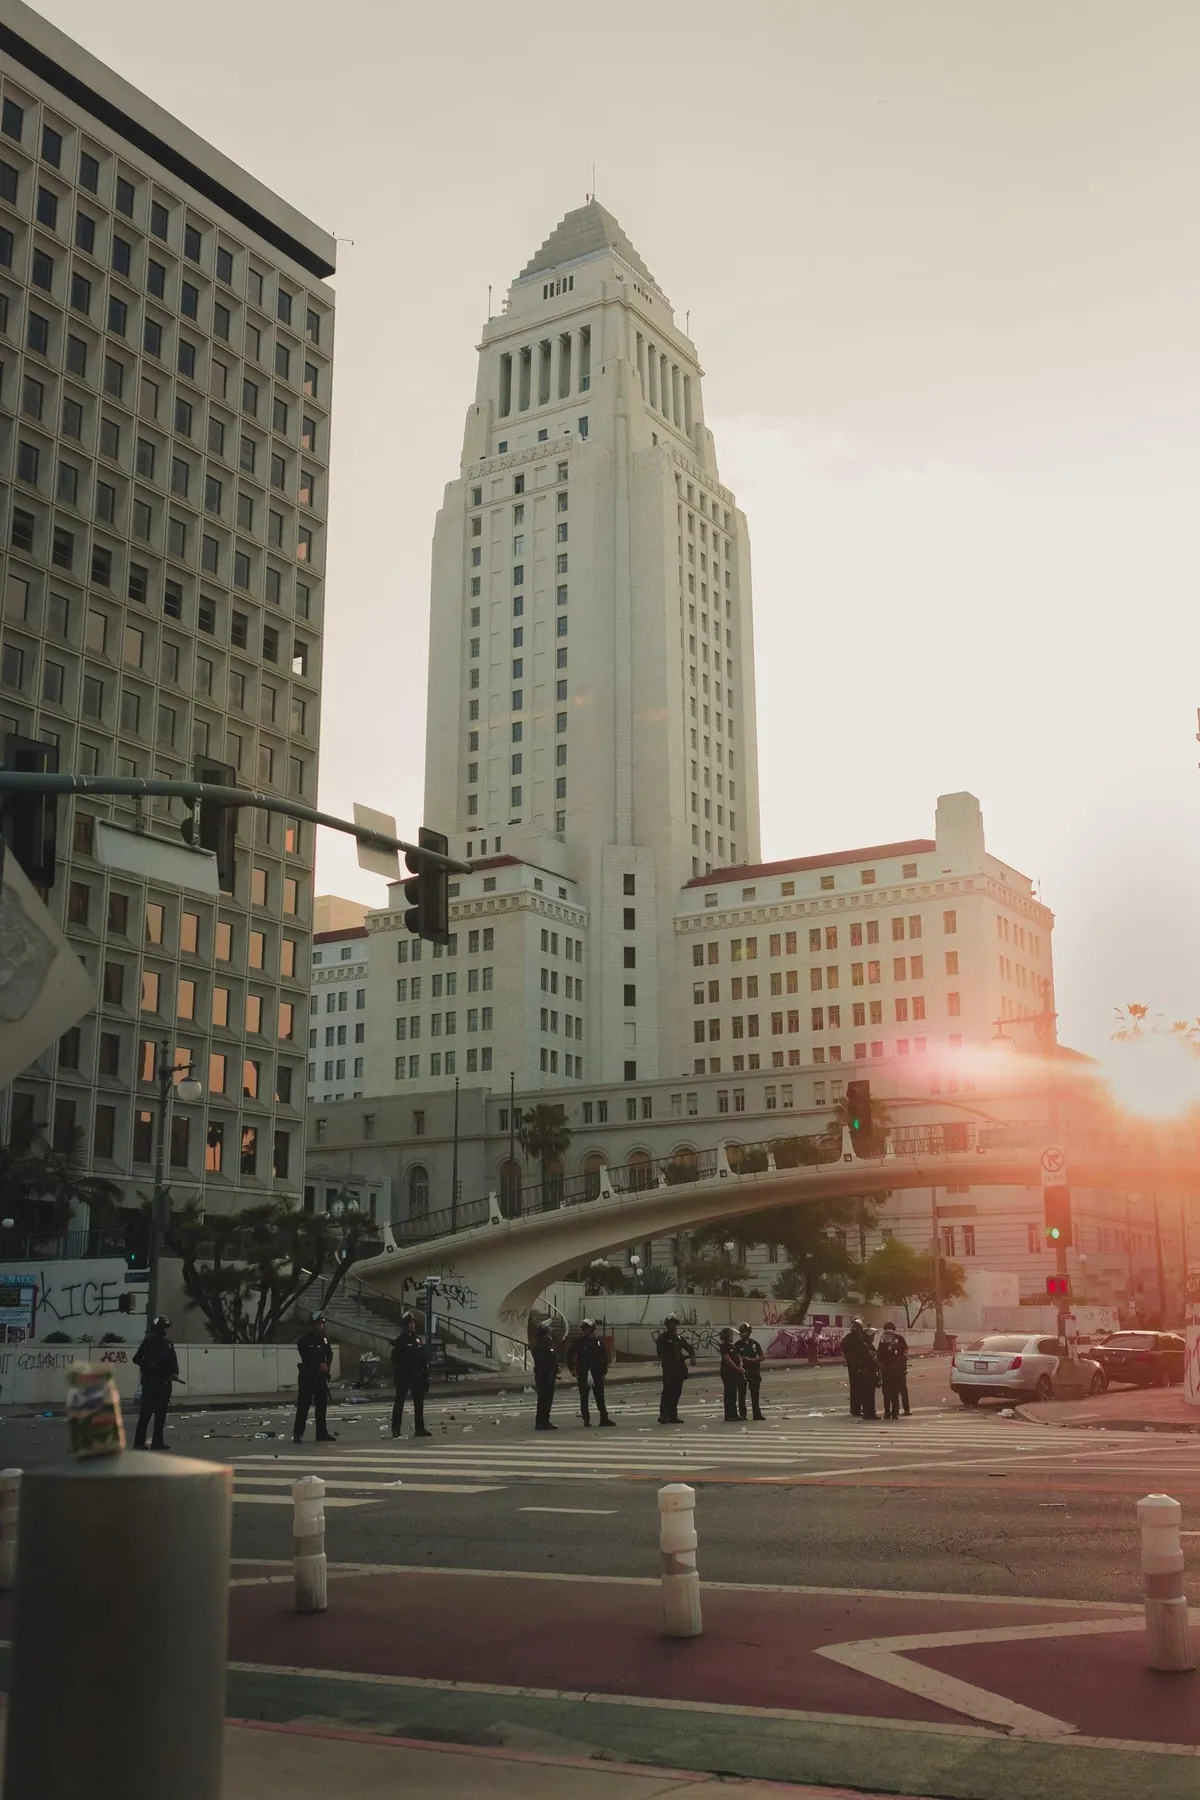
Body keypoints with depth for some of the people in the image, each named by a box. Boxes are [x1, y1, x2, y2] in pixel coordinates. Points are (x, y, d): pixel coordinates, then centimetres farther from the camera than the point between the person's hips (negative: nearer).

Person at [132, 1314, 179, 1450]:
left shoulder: (168, 1343, 14)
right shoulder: (149, 1341, -4)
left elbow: (173, 1360, 12)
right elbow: (137, 1359, -6)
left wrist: (174, 1373, -4)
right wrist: (149, 1365, -15)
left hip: (164, 1382, 7)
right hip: (150, 1381, -7)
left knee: (161, 1413, 9)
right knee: (146, 1412, -10)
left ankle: (157, 1441, 14)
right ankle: (139, 1442, -9)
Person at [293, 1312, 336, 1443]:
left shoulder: (324, 1338, 11)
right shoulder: (304, 1339, -10)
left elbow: (330, 1354, 11)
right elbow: (306, 1357, -16)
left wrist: (327, 1365, -8)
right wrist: (319, 1365, -17)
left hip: (321, 1376, 7)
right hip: (307, 1376, -7)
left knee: (321, 1405, 9)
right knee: (303, 1405, -8)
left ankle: (322, 1433, 16)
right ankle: (297, 1434, -5)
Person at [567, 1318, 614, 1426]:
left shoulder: (599, 1341, 5)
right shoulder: (578, 1342, -2)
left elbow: (605, 1356, 15)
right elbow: (570, 1357, 0)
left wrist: (604, 1368, 8)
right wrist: (572, 1369, -6)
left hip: (597, 1373, 2)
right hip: (583, 1374, -2)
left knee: (600, 1396, 3)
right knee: (584, 1397, 2)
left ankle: (604, 1418, 5)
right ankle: (586, 1419, 8)